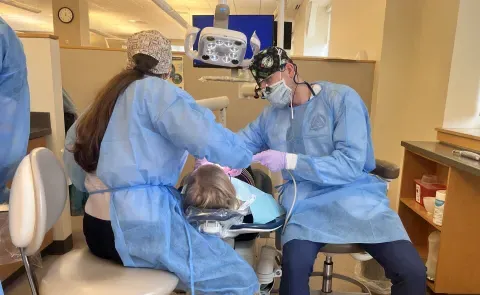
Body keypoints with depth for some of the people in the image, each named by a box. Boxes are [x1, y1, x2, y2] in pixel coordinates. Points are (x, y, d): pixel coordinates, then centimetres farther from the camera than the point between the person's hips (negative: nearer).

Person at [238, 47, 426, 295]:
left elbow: (351, 164, -13)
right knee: (294, 265, -28)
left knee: (412, 272, -19)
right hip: (307, 206, 2)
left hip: (357, 200, -1)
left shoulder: (341, 97, -5)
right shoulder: (270, 116, 10)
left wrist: (289, 161, -19)